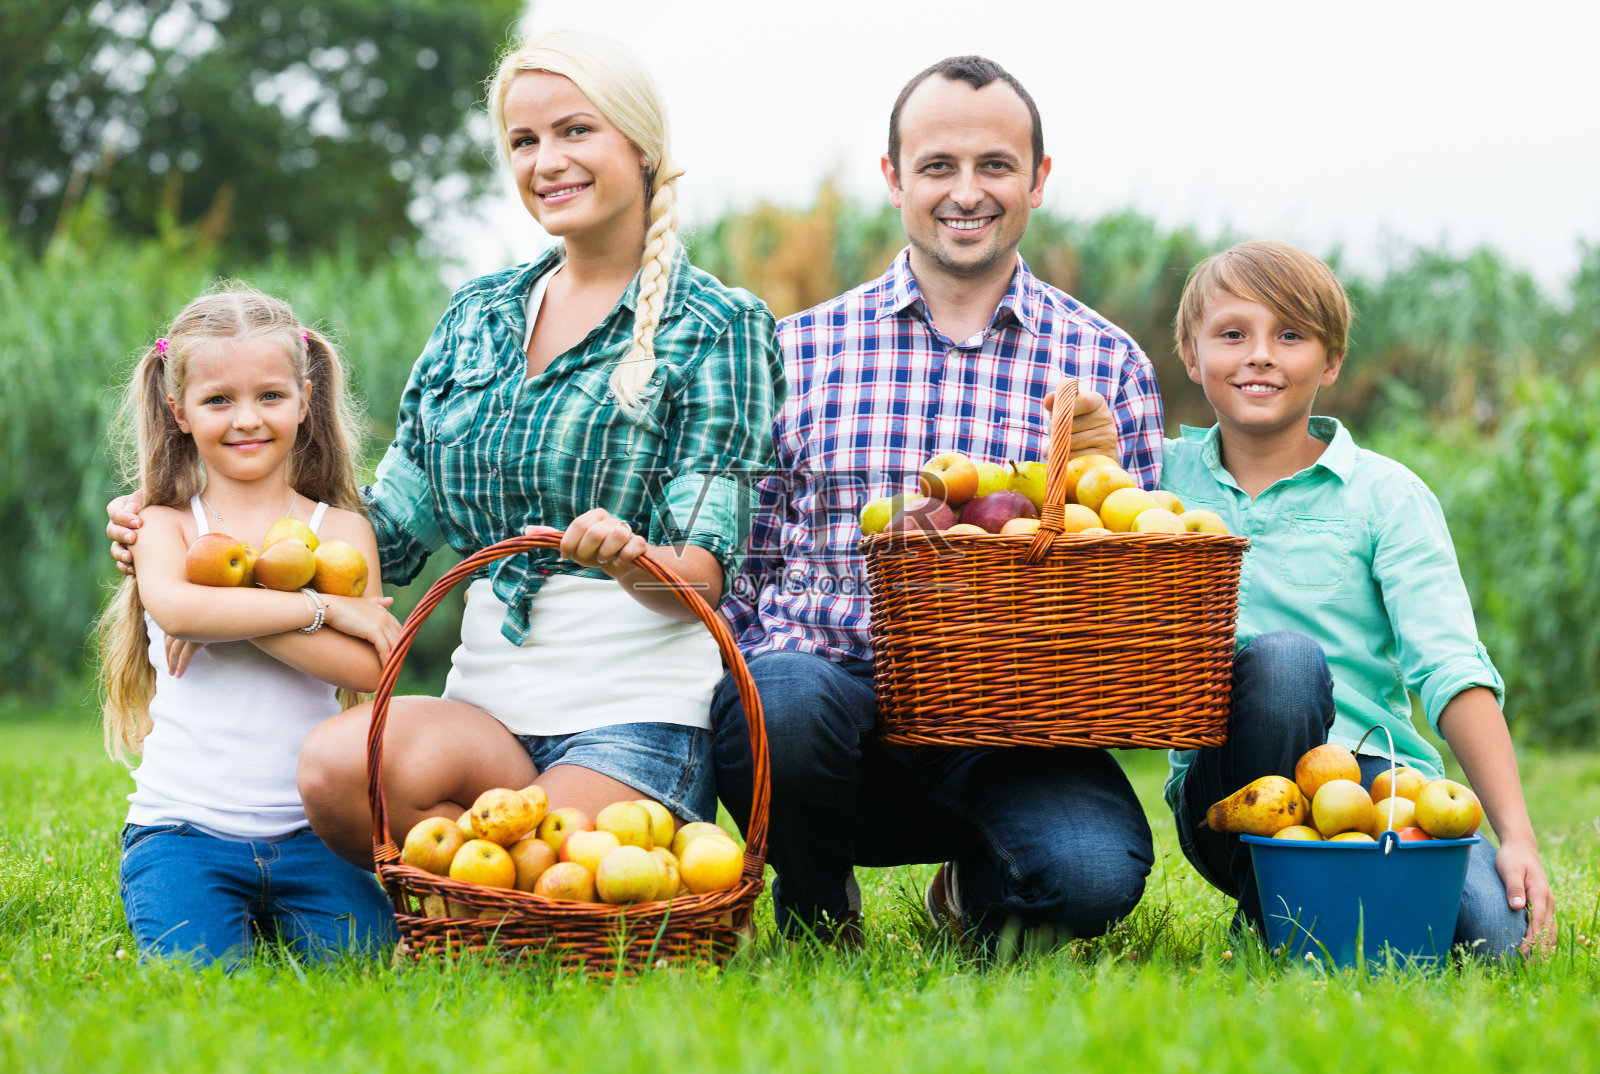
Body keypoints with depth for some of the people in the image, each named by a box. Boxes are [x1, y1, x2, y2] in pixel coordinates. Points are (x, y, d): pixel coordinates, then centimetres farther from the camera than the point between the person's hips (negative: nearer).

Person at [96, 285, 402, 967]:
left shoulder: (340, 528, 6)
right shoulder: (167, 525, 4)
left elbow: (367, 666, -10)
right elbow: (175, 608, -20)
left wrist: (233, 604, -15)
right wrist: (323, 607, -16)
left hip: (304, 830, 2)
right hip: (185, 827, -1)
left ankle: (271, 911, 12)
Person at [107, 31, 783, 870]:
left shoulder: (716, 324, 1)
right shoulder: (477, 316, 17)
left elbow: (703, 573, -7)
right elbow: (393, 526, 18)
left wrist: (631, 558, -31)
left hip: (638, 707, -4)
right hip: (489, 700, 4)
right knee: (336, 762, -29)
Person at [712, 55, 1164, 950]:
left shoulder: (1107, 365, 11)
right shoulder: (798, 351, 11)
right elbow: (737, 560, 10)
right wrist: (758, 685, -9)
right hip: (834, 684, 0)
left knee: (1096, 870, -30)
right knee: (787, 699, -37)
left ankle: (980, 888, 10)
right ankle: (816, 910, 0)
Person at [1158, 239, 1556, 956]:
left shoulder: (1387, 495, 3)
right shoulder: (1166, 475, 9)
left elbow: (1449, 665, -7)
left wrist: (1516, 835, -19)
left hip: (1374, 771, 0)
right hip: (1226, 784, 0)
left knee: (1498, 932, -27)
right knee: (1281, 656, -32)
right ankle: (1270, 920, -15)